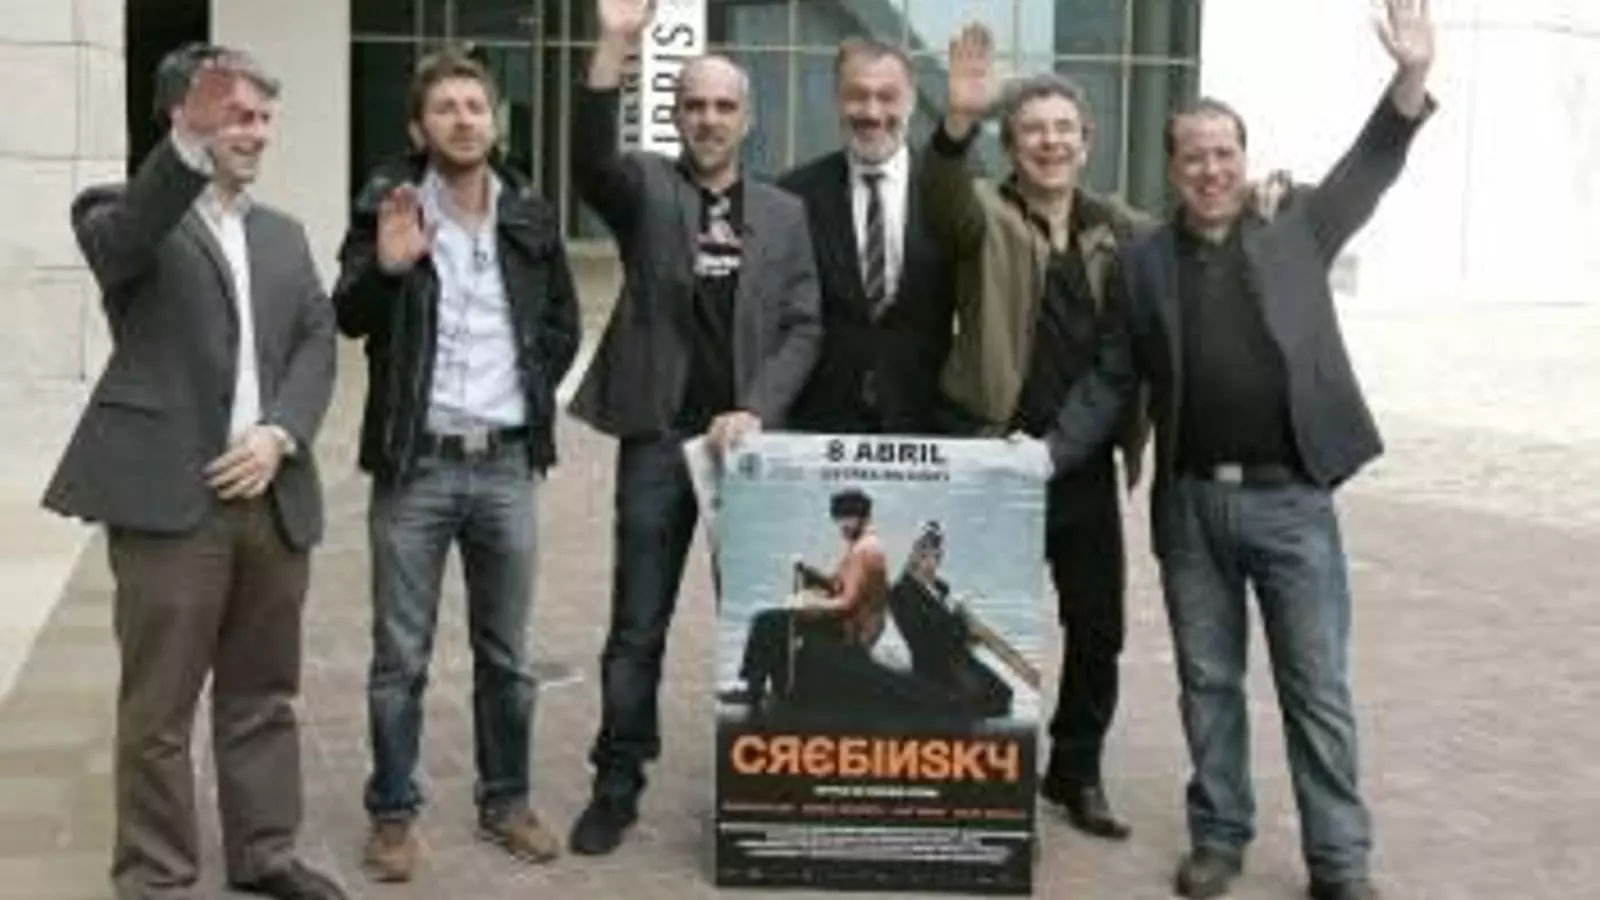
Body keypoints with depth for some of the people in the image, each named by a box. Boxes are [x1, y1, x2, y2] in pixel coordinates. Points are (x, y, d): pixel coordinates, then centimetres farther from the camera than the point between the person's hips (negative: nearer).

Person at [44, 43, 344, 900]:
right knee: (159, 705, 3)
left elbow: (317, 342, 9)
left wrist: (280, 434, -9)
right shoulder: (129, 213, 1)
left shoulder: (284, 235, 18)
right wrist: (188, 147, -40)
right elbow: (118, 243, -24)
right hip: (171, 495, -5)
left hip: (272, 494, 5)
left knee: (263, 693, 14)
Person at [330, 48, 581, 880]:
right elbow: (348, 317, -13)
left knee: (505, 655, 12)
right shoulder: (388, 203, -2)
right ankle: (392, 812, 16)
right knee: (400, 658, 4)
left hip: (507, 465, 3)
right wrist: (384, 266, -31)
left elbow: (563, 323, 18)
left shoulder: (530, 216, 7)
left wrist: (532, 390, 6)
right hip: (415, 465, -2)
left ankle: (506, 801, 25)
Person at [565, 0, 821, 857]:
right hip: (658, 435, -2)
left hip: (745, 435, 2)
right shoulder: (646, 188, 2)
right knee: (638, 625, 4)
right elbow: (591, 157, -20)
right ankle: (617, 783, 15)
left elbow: (802, 328, 5)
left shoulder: (785, 213, 9)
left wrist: (756, 411, -10)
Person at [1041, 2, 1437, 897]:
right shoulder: (1145, 262, 6)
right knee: (1208, 683, 11)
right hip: (1192, 503, 1)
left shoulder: (1296, 235, 5)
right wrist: (1046, 456, -2)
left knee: (1319, 688, 3)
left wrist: (1412, 78, -17)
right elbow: (1112, 379, 7)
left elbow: (1369, 170, -3)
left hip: (1292, 498, -1)